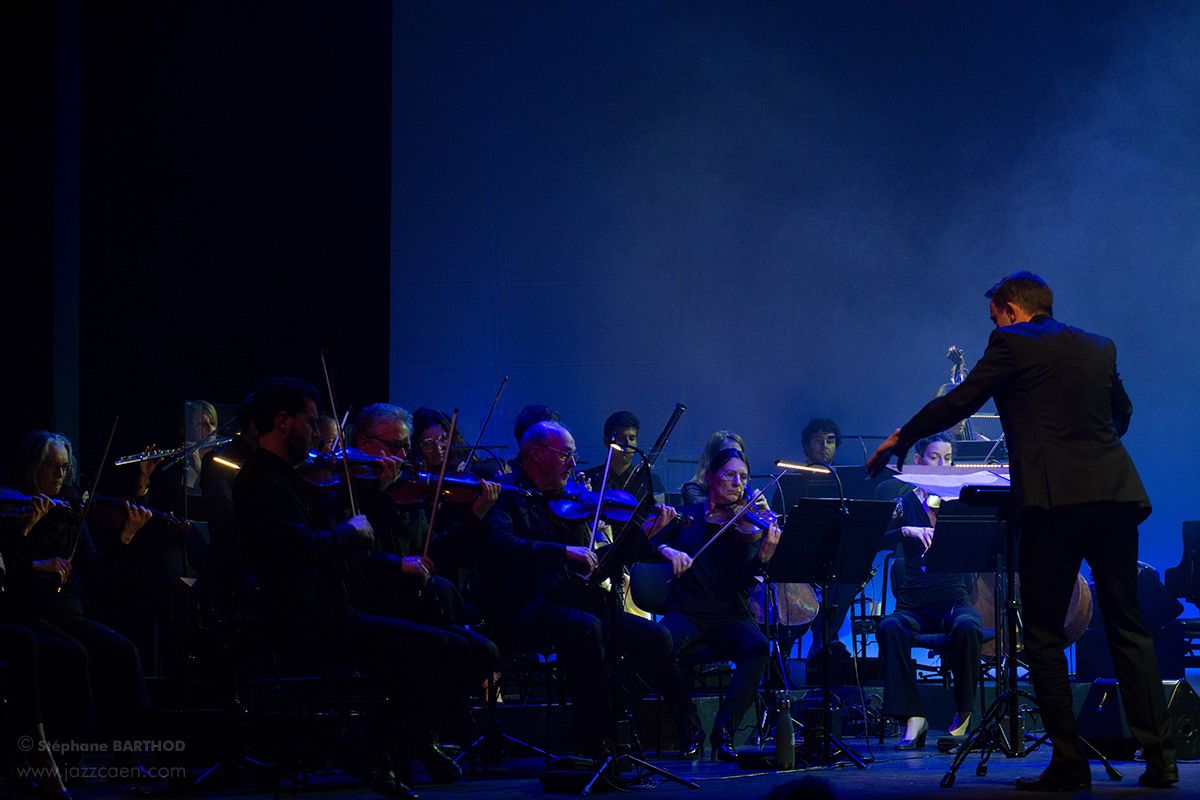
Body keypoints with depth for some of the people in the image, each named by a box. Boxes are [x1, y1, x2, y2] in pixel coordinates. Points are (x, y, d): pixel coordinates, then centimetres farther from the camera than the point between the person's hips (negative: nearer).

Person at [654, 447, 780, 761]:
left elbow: (743, 582, -6)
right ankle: (691, 731, -18)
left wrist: (765, 555, -25)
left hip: (731, 617, 0)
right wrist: (667, 550, -15)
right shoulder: (687, 516, 11)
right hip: (686, 613, 0)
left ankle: (724, 728, -23)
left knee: (758, 646, -33)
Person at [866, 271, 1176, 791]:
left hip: (1056, 499, -5)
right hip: (1116, 494, 6)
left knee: (1044, 635, 1)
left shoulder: (1012, 343, 1)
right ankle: (1159, 758, 3)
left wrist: (900, 439, 15)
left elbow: (959, 402, 2)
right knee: (1127, 628, 9)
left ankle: (1070, 763, -4)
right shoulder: (1099, 348, 18)